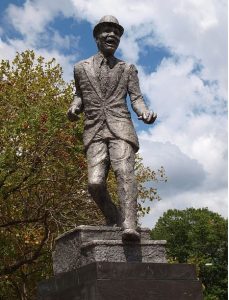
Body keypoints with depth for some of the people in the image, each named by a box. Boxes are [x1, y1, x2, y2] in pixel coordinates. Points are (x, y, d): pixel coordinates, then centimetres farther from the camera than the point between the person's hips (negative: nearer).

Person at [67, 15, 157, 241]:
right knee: (95, 183, -16)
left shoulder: (128, 69, 18)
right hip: (94, 132, 1)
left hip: (120, 128, -1)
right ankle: (114, 221, 5)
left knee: (124, 172, -24)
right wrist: (74, 108, 2)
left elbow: (136, 98, 11)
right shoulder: (81, 68, 20)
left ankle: (129, 226, -33)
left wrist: (145, 112, -12)